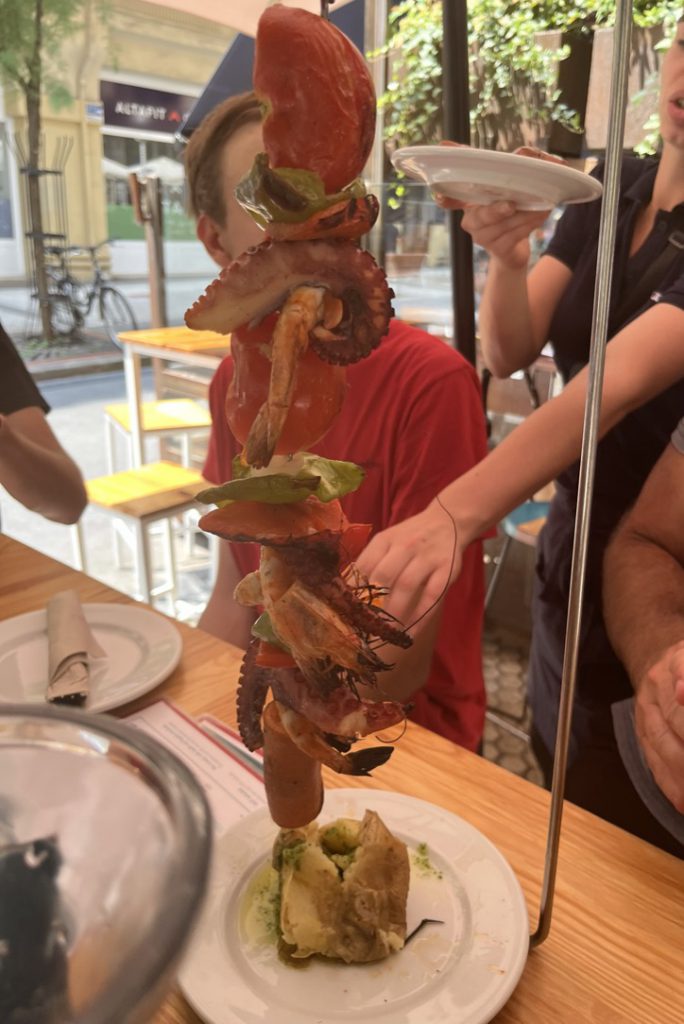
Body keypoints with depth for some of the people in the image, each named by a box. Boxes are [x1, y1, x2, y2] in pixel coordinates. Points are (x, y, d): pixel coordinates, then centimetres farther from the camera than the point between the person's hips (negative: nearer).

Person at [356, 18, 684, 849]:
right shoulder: (610, 193, 1)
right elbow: (508, 353, -6)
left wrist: (452, 514, -50)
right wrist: (506, 257, -26)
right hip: (571, 551, 6)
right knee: (558, 792, 25)